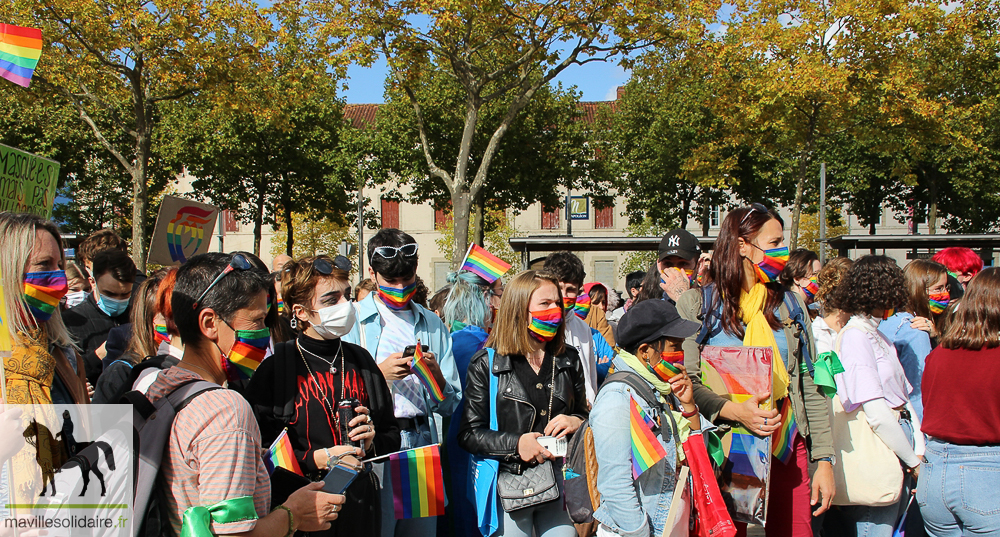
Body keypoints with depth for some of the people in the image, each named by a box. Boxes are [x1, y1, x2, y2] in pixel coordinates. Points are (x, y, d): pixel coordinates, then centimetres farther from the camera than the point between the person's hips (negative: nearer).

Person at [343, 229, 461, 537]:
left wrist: (435, 375, -8)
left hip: (422, 446, 3)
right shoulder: (351, 321, 3)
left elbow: (451, 405, 10)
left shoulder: (432, 324, 14)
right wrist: (378, 374, -14)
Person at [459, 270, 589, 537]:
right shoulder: (487, 363, -6)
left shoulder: (569, 360, 7)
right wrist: (515, 444, -21)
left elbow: (582, 413, 17)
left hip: (559, 485, 4)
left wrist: (577, 422, -6)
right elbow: (468, 434, -8)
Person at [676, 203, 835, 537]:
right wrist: (735, 411, -23)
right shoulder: (697, 303, 0)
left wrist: (824, 461, 3)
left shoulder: (789, 304, 11)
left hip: (788, 447, 3)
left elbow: (810, 386, 8)